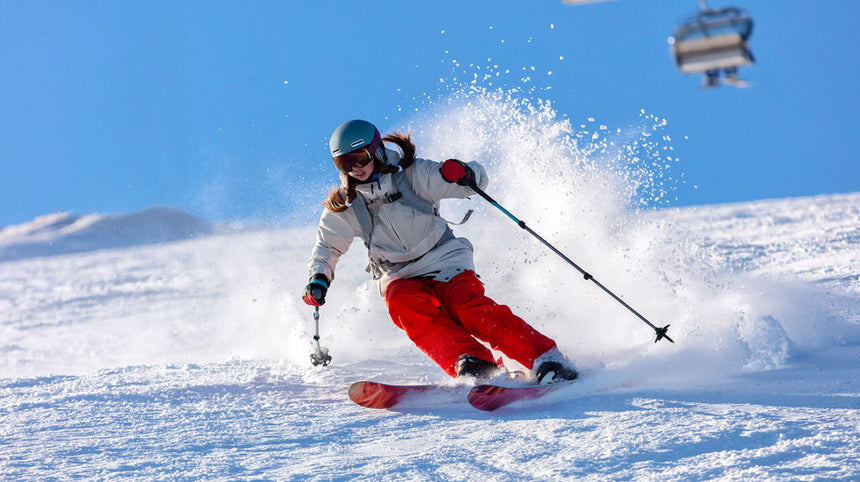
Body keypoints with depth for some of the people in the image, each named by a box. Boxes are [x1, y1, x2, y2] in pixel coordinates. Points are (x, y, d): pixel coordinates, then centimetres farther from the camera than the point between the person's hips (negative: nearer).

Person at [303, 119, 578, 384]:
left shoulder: (412, 175, -7)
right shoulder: (345, 205, 2)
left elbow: (478, 179, -6)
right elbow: (328, 246, 17)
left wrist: (463, 174, -30)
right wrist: (318, 279, -3)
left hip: (443, 261, -2)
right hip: (400, 277, 2)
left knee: (467, 307, -30)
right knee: (403, 305, -32)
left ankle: (545, 359, -32)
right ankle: (471, 363, -44)